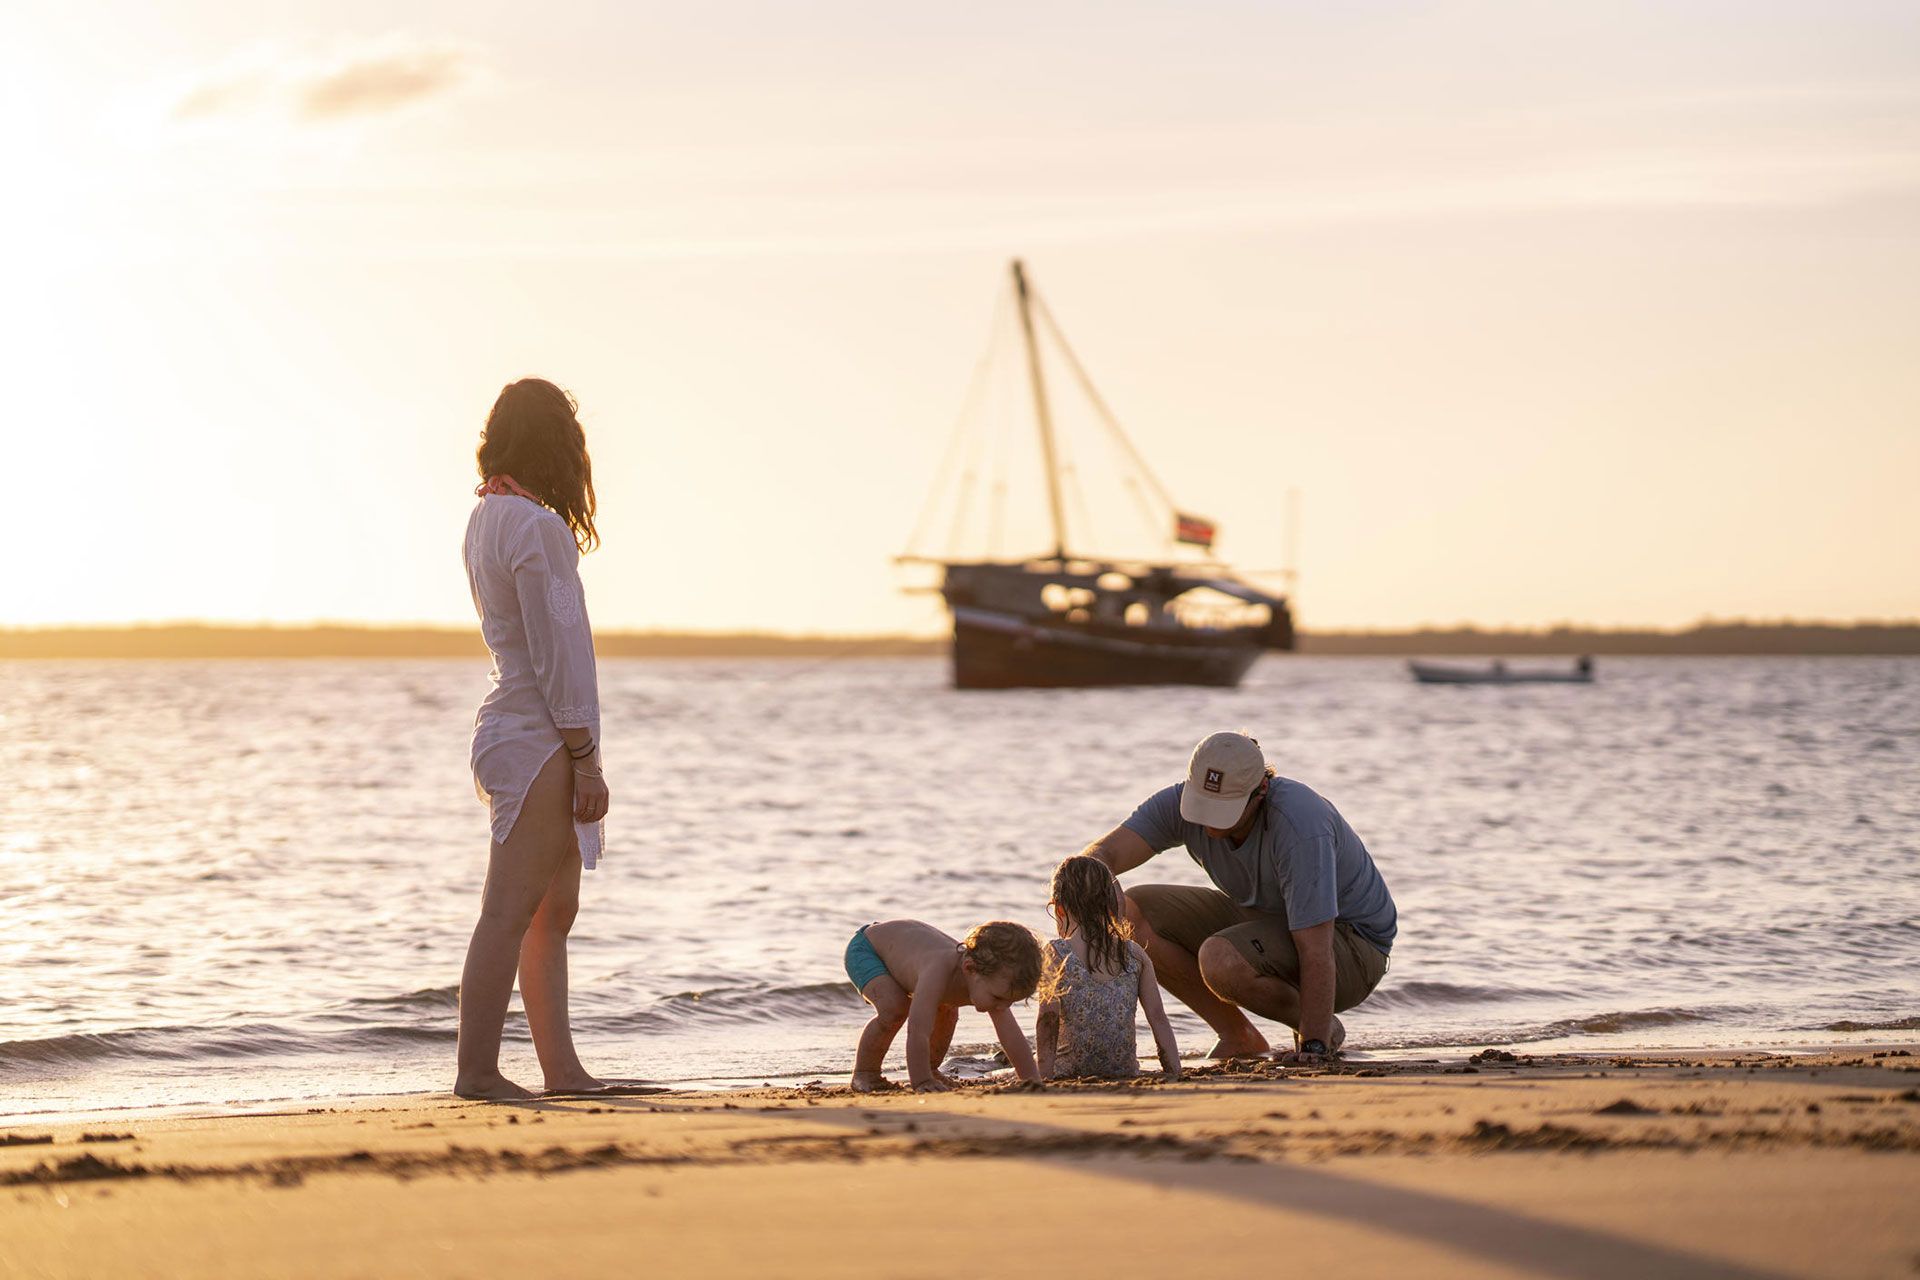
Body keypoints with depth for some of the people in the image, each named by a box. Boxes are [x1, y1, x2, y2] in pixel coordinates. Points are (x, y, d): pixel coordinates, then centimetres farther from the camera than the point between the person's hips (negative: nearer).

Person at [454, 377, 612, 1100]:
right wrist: (585, 757, -16)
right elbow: (556, 648, -17)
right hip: (538, 739, -10)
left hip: (510, 734, 10)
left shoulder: (488, 517, 13)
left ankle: (562, 1068, 15)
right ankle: (477, 1069, -8)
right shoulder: (534, 526, -15)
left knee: (553, 911, 12)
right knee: (511, 911, -9)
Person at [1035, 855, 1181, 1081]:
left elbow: (1048, 1020, -13)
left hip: (1070, 1074, -4)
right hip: (1126, 1075, 4)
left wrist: (1044, 1078, -13)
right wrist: (1174, 1075, 6)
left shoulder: (1056, 954, -5)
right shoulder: (1134, 954, 5)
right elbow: (1158, 1017, 4)